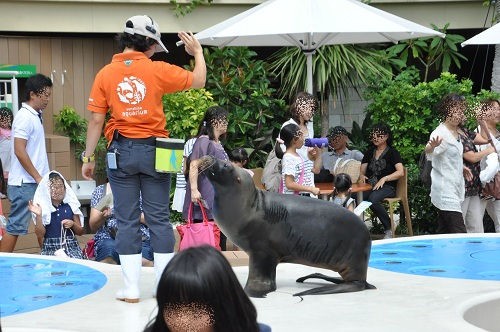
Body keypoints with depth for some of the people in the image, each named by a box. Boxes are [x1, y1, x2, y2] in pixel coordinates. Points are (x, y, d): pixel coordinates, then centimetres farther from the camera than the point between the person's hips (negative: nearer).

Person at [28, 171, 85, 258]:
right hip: (50, 249, -2)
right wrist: (38, 216, -12)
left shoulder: (70, 206, 8)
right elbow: (40, 235, -2)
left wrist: (73, 224, -7)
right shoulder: (42, 208, 3)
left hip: (71, 247, 2)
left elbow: (81, 232, 14)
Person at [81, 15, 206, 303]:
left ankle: (131, 289, 4)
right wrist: (198, 52, 23)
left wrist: (89, 157, 6)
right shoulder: (157, 70, -4)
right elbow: (198, 81, 7)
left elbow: (96, 120, -2)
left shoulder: (106, 74, -1)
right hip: (153, 150, -1)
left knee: (127, 221, 4)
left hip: (121, 152, 1)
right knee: (160, 219, 6)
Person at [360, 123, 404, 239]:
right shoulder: (369, 153, 21)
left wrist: (384, 179, -18)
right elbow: (362, 171, 21)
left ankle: (389, 229, -22)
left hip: (387, 187, -4)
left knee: (373, 199, -38)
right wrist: (362, 176, -3)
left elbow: (400, 172, -7)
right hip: (370, 186, 4)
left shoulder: (392, 152, 5)